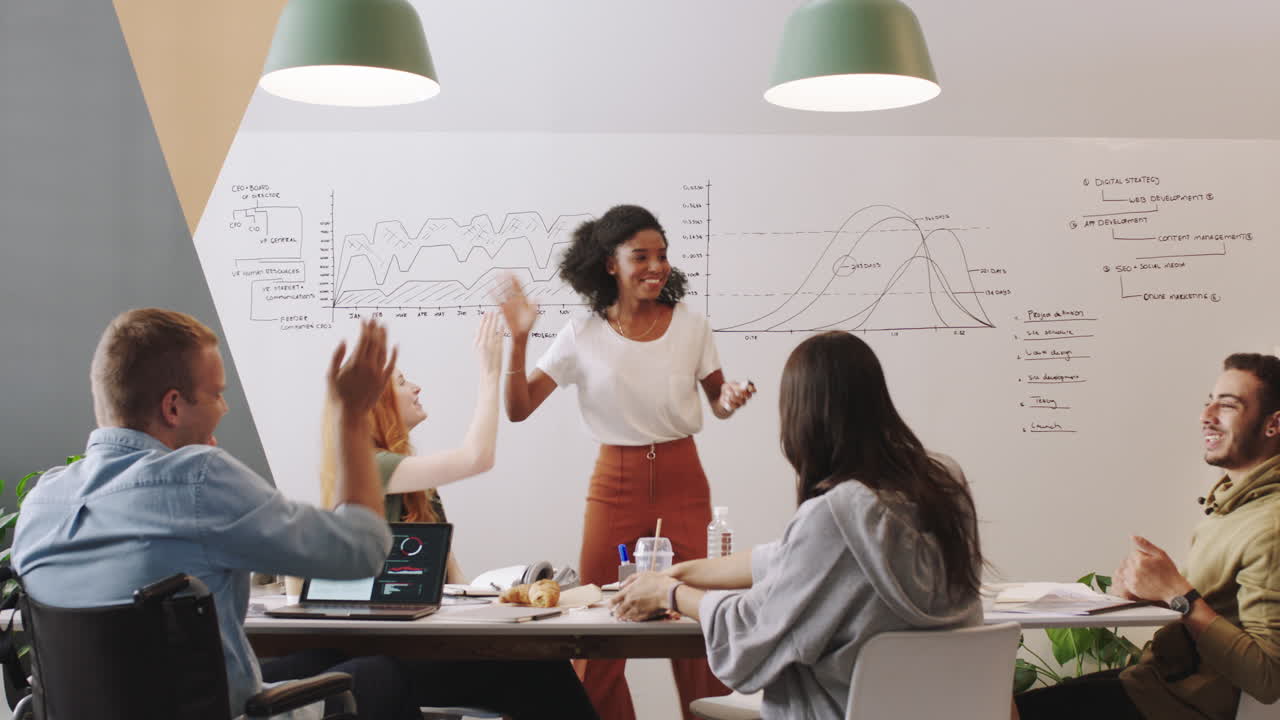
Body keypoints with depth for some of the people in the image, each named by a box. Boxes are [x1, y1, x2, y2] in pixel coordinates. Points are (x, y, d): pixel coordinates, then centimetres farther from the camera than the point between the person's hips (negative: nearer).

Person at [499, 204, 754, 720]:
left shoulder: (689, 326, 1)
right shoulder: (583, 336, -2)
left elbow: (718, 404, 11)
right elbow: (518, 409, -4)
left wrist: (730, 401, -13)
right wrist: (518, 341, -17)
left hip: (682, 482, 0)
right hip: (615, 483, 0)